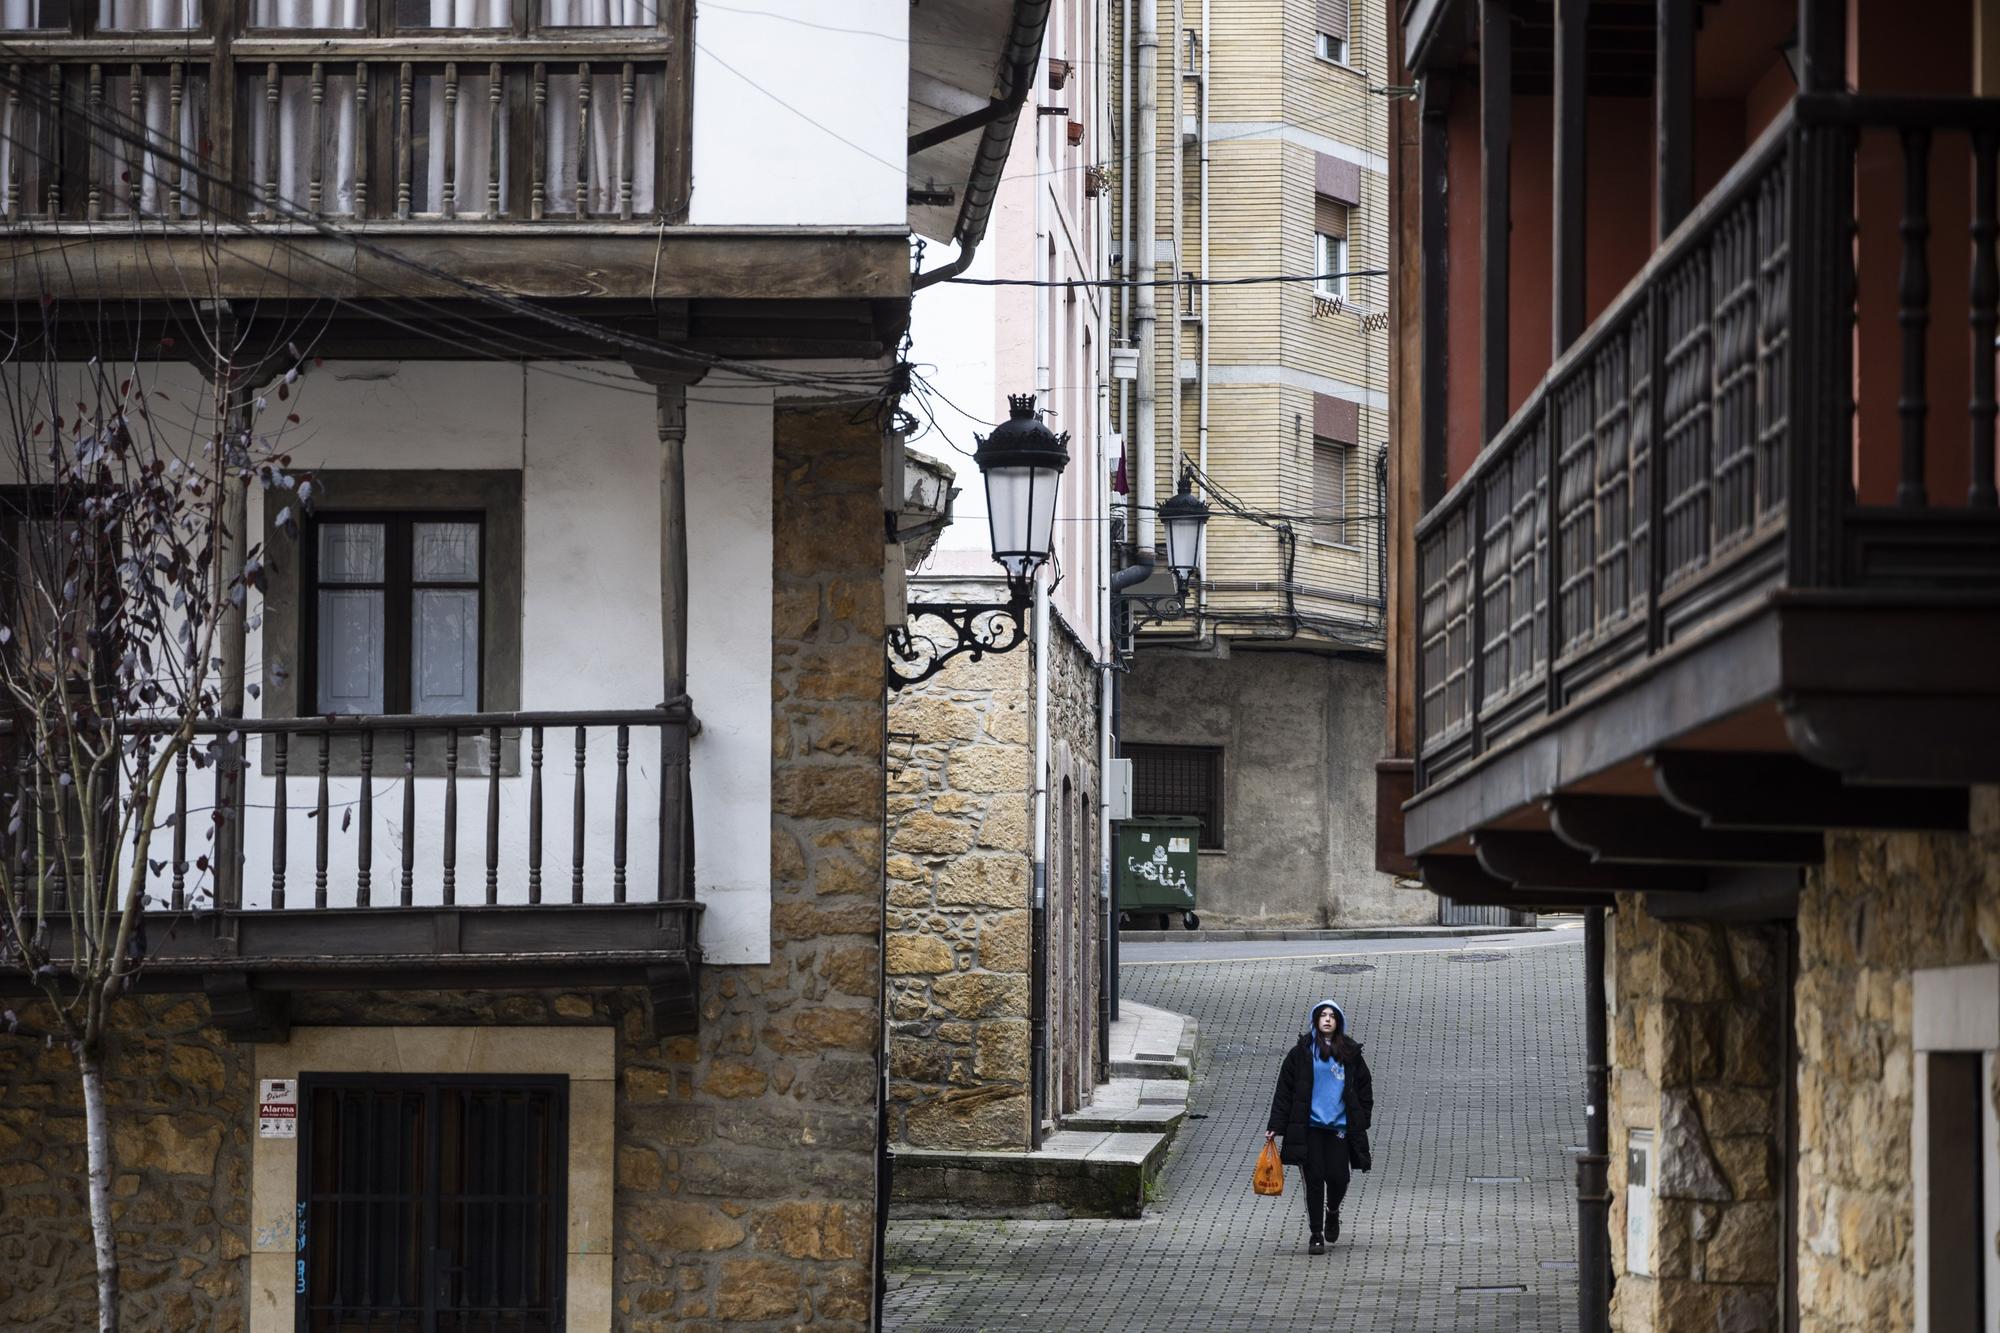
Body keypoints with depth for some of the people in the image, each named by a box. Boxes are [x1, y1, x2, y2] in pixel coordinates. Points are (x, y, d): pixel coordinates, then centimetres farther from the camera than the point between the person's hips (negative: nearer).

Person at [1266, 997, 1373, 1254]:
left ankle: (1332, 1212, 29)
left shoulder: (1350, 1054, 8)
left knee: (1338, 1178, -4)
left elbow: (1364, 1089, 14)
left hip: (1339, 1127, 1)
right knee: (1314, 1179, -4)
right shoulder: (1302, 1052, 3)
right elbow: (1284, 1091, 2)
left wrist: (1361, 1124, 5)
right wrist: (1275, 1126, -2)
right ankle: (1316, 1236, 5)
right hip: (1309, 1127, -1)